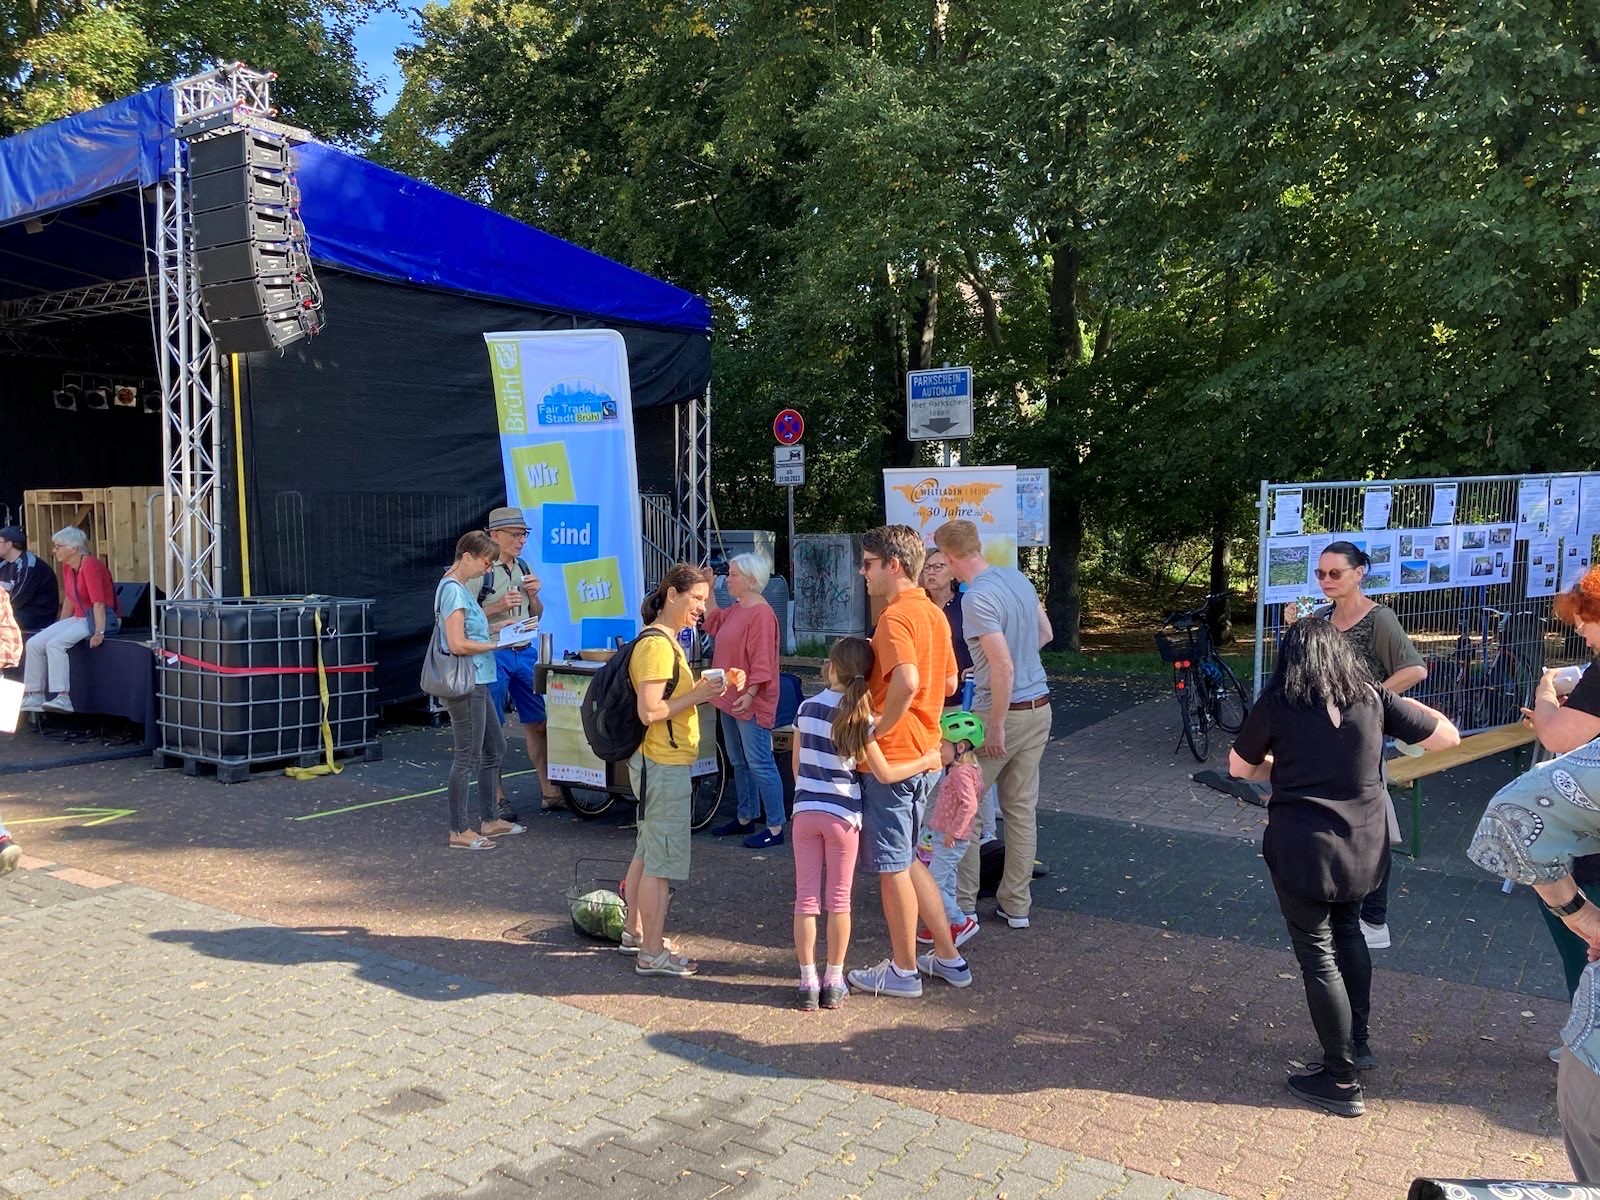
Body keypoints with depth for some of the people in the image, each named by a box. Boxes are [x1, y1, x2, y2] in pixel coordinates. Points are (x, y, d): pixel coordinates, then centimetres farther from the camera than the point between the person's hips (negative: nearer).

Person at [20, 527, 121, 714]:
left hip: (101, 619, -9)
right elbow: (68, 600, 19)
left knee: (55, 644, -26)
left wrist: (99, 632, -32)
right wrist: (58, 628, 21)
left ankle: (62, 698, -28)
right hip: (79, 618, 9)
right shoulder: (67, 567, 9)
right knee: (34, 644, -1)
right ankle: (34, 696, 5)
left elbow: (98, 602, -25)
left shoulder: (90, 565, -17)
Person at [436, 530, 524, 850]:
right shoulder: (453, 589, -16)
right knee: (468, 756, -2)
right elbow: (458, 644, -22)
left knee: (494, 748, 17)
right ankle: (459, 832, 7)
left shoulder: (462, 587, 14)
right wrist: (497, 643, -14)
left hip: (477, 682, 11)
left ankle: (489, 821, 27)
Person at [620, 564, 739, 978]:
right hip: (664, 765, -11)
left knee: (647, 852, 20)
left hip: (656, 762, 11)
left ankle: (635, 932, 33)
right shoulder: (657, 645, -19)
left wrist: (704, 689, 4)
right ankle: (653, 954, 5)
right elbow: (650, 711, -24)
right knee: (664, 861, -3)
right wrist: (698, 695, -18)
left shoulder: (665, 641, 14)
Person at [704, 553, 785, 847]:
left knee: (759, 764, -6)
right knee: (739, 763, 18)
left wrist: (750, 694, -28)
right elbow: (713, 622, 30)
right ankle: (745, 817, 29)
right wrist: (709, 589, 21)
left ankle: (775, 827, 0)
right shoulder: (736, 609, 13)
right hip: (730, 700, 10)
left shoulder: (761, 614, -17)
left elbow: (762, 661, -21)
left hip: (751, 704, -10)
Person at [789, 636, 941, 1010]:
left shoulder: (806, 708, 1)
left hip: (805, 811, 2)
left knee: (806, 899, 7)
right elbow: (884, 774, -11)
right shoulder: (860, 718, -9)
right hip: (842, 815, -2)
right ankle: (834, 981, 16)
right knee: (838, 900, 9)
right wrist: (926, 761, 1)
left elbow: (797, 765, 7)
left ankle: (808, 982, 11)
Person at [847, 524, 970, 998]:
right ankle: (948, 957, 27)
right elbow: (949, 683, 19)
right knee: (905, 860, 21)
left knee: (891, 867, 5)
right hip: (924, 752, 9)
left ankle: (903, 971, 18)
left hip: (891, 757, -9)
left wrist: (878, 728, -21)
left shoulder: (895, 617, -18)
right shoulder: (934, 613, 11)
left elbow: (906, 682, -34)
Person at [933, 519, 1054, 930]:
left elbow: (1004, 669, -25)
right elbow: (1045, 634, 18)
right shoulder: (1017, 577, 5)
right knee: (1023, 809, 13)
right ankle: (1016, 905, 21)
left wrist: (995, 726, -18)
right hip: (1039, 708, 8)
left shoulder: (977, 599, -20)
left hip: (1005, 711, -8)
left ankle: (962, 904, 13)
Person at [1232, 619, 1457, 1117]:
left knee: (1318, 956, 6)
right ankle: (1358, 1042, 37)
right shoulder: (1372, 698, 0)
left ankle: (1342, 1081, 15)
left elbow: (1239, 767, 5)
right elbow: (1447, 736, 8)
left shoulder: (1277, 704, -6)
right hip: (1364, 846, 4)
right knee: (1347, 930, 28)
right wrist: (1402, 705, 22)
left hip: (1302, 849, -4)